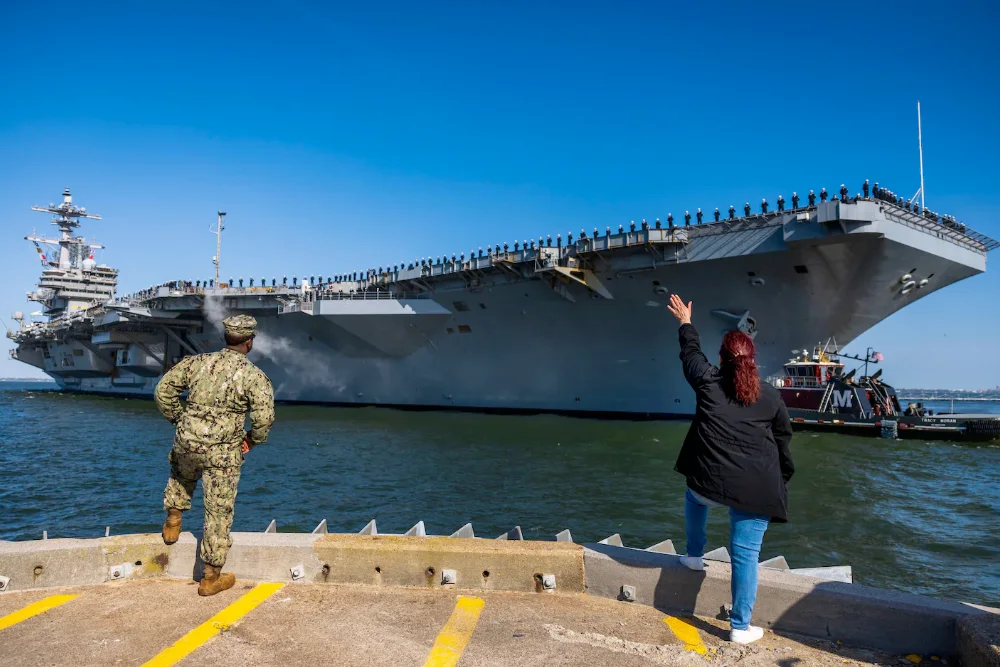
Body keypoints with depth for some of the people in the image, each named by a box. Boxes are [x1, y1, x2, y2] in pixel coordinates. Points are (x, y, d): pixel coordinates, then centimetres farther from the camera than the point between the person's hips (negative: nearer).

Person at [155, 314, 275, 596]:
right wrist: (253, 439, 1)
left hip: (187, 442, 4)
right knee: (218, 513, 7)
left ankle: (173, 521, 41)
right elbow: (264, 416, -19)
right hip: (223, 453, -3)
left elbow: (163, 391, 6)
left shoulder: (196, 362, 3)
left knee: (181, 477, 40)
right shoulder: (255, 376, -9)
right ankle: (211, 578, 17)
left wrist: (179, 420, 17)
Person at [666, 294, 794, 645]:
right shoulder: (770, 395, 4)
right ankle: (740, 627, 10)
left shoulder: (707, 380, 0)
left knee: (695, 498, 36)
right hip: (755, 488, 0)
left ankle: (694, 555, 46)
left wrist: (685, 322, 35)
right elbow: (784, 442, 9)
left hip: (710, 480, 0)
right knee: (745, 554, 4)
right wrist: (782, 480, 21)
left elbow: (690, 352, 20)